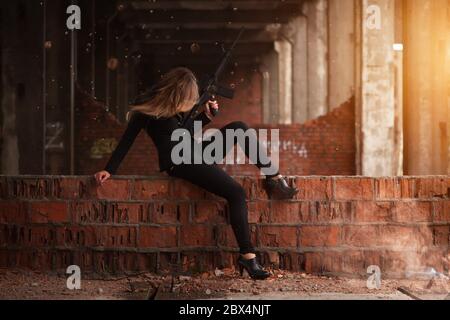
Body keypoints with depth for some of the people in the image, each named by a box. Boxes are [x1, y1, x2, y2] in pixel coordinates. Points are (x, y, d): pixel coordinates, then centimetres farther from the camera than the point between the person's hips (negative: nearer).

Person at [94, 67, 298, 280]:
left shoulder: (175, 107, 14)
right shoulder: (148, 110, -7)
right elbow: (126, 141, -8)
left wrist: (206, 115, 11)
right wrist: (109, 170, -14)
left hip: (195, 153, 8)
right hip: (178, 165, -8)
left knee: (239, 127, -7)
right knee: (235, 192, -24)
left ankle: (274, 178, -6)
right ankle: (247, 256, -27)